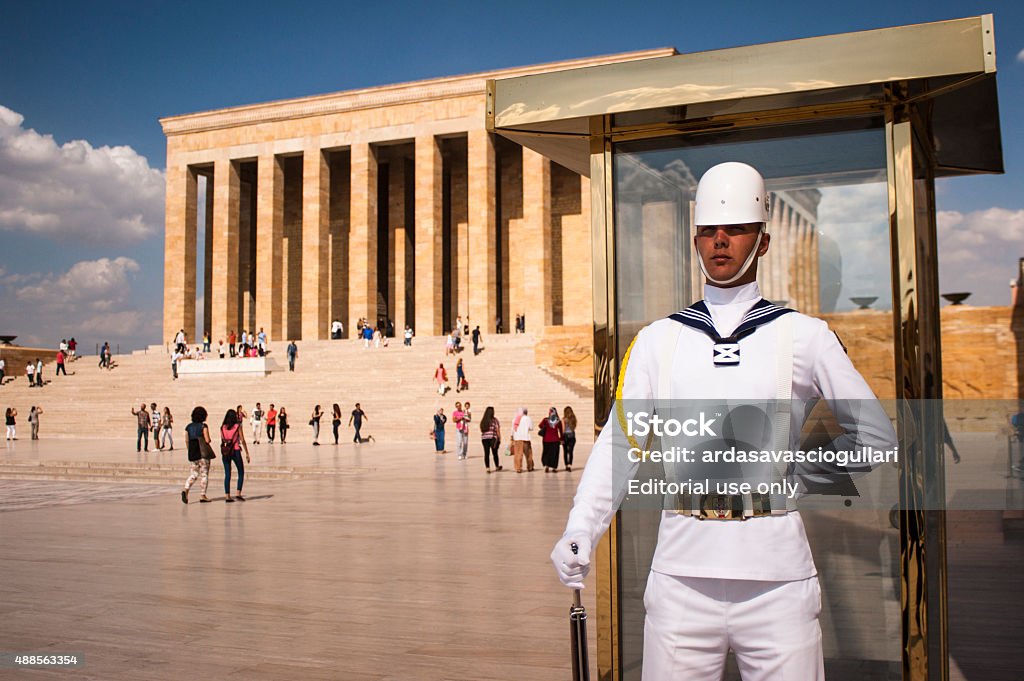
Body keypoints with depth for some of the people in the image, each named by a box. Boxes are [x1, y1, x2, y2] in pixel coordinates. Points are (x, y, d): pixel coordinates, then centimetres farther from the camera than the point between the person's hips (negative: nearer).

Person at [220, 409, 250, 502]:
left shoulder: (223, 427, 5)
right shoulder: (238, 426, -4)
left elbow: (222, 441, 6)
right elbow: (242, 441, -5)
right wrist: (247, 453, 0)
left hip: (225, 452, 3)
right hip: (235, 451, -3)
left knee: (227, 474, 8)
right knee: (241, 472, 11)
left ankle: (227, 496, 5)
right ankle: (238, 493, 1)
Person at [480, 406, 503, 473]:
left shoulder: (483, 421, 3)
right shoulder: (494, 420, -7)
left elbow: (481, 430, 2)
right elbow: (498, 430, -7)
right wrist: (499, 439, 0)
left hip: (484, 438, 2)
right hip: (493, 438, -2)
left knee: (486, 453, 3)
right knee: (495, 453, 13)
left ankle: (487, 468, 0)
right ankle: (497, 467, 29)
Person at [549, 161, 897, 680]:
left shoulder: (804, 336, 5)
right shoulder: (657, 340, 8)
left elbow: (874, 434, 13)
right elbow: (619, 441, 3)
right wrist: (580, 530, -10)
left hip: (779, 579, 0)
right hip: (680, 574, 1)